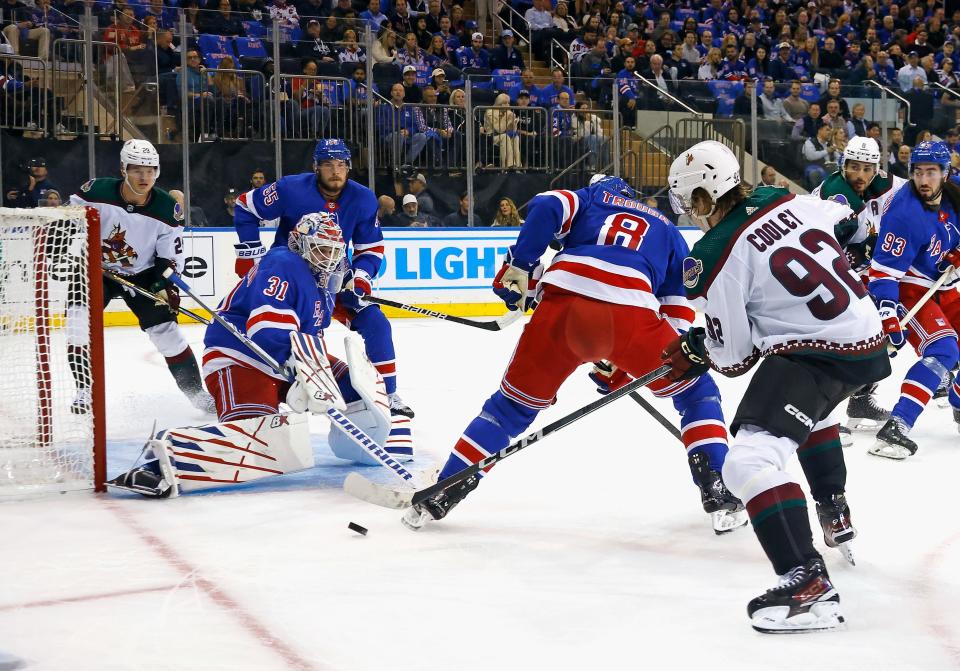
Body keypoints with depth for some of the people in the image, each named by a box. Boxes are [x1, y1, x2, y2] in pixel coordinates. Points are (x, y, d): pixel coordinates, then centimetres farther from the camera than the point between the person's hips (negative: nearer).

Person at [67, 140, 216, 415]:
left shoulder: (167, 208, -15)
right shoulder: (96, 192, -21)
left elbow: (171, 257, -7)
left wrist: (166, 284, -20)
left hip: (142, 274, 1)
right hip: (94, 268, -1)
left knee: (165, 328, -7)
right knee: (80, 321, -21)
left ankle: (197, 392, 6)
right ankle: (84, 390, -7)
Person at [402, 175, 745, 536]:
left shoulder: (591, 198, 32)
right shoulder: (668, 232, 35)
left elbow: (546, 207, 7)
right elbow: (678, 316, 28)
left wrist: (519, 267, 9)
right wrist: (620, 365, 31)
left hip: (562, 306, 1)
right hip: (629, 314, -1)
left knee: (513, 404, 19)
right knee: (696, 391, 22)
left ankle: (438, 496, 19)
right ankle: (718, 494, 9)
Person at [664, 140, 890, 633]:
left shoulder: (714, 260, -14)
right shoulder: (786, 200, 3)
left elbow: (733, 356, -7)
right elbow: (842, 220, 22)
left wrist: (691, 352, 15)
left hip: (816, 355, -9)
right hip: (870, 337, 9)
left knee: (749, 461, -17)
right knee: (810, 410, 40)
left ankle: (809, 584, -29)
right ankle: (835, 515, 53)